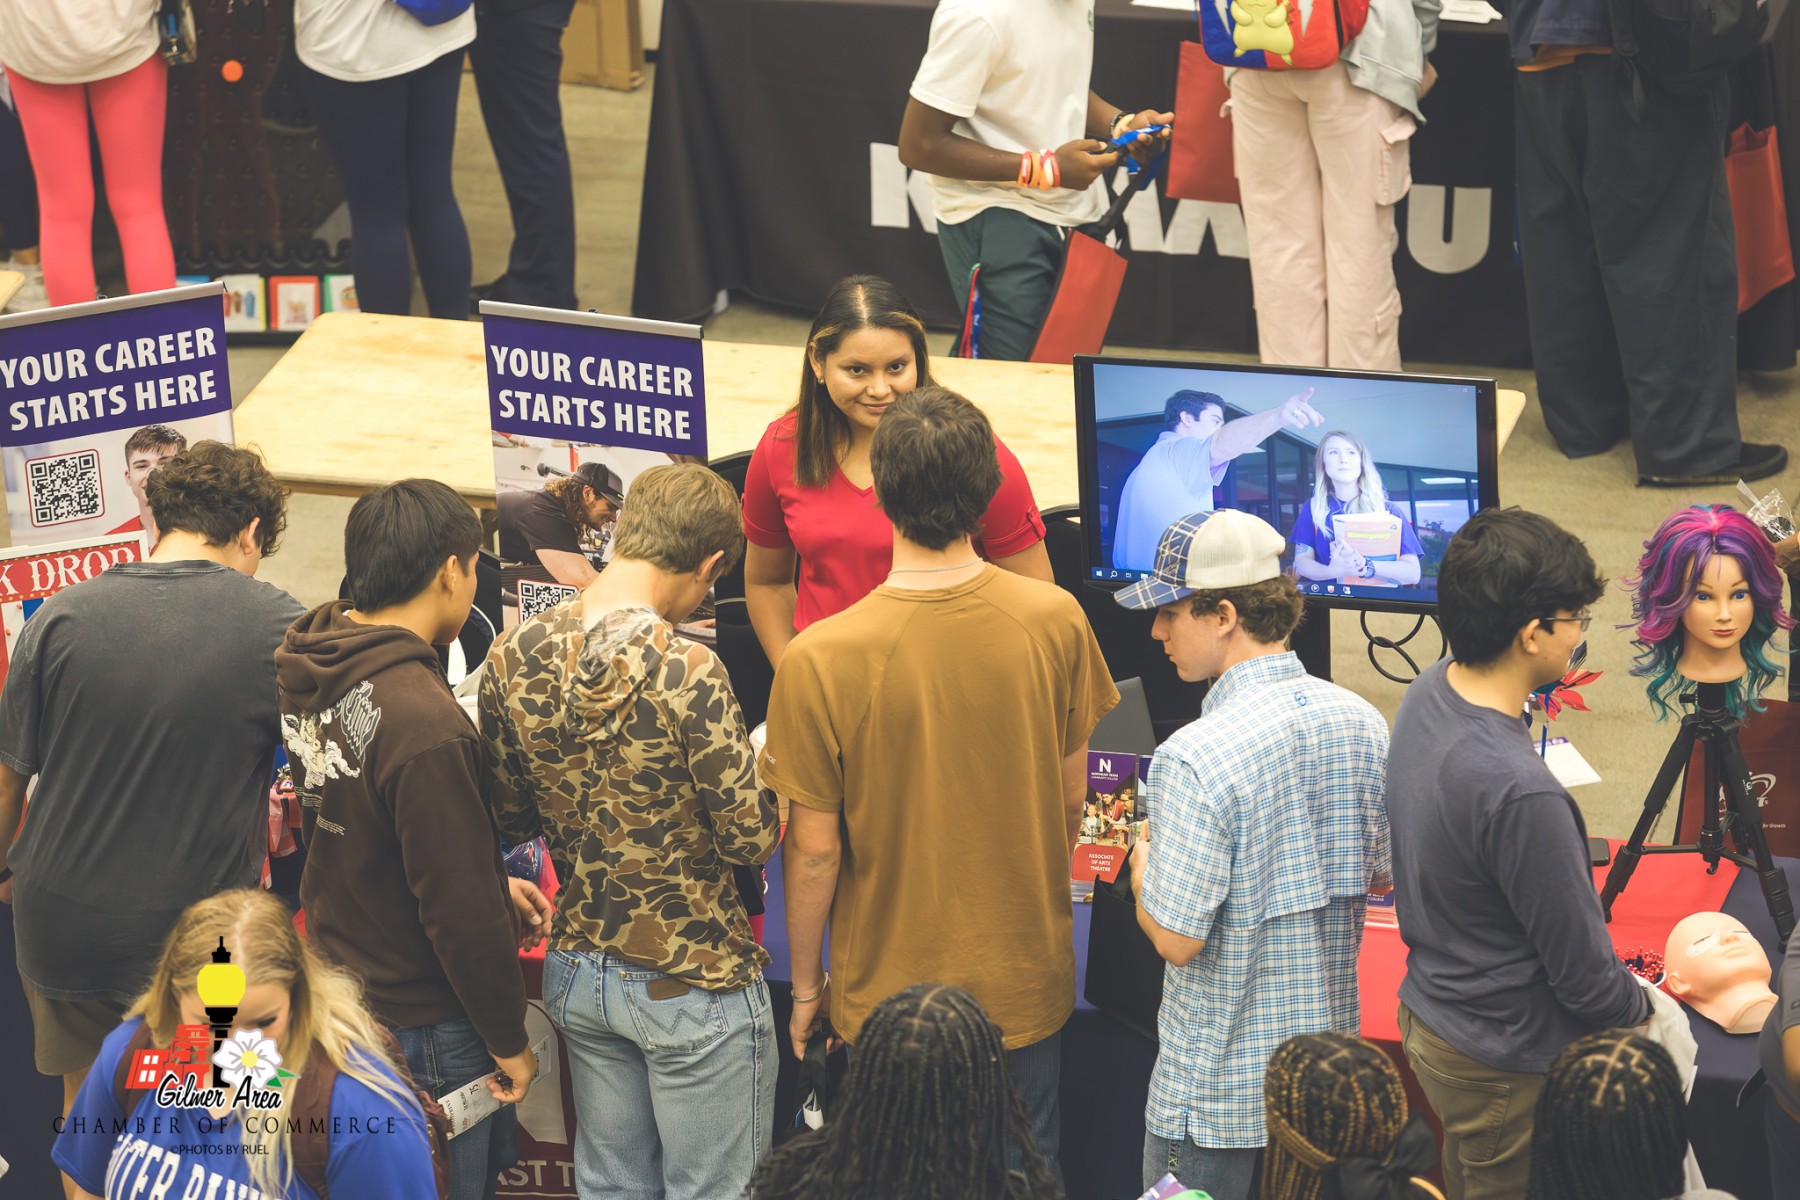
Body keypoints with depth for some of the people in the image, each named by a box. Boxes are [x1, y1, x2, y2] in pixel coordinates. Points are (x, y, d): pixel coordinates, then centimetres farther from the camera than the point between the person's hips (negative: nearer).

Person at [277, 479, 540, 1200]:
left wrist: (487, 880, 15)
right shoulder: (422, 721, -30)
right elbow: (461, 912, -24)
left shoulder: (310, 670, -2)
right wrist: (509, 1041, -11)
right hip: (421, 1024, -8)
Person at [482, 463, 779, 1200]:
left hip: (576, 970, 6)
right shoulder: (686, 673, -23)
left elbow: (511, 817, 6)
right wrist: (764, 767, 2)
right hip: (693, 978, -6)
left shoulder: (514, 657, -5)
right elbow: (750, 839, -17)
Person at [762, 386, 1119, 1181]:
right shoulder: (1055, 622, -13)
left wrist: (805, 987, 3)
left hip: (890, 992, -2)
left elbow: (814, 849, -13)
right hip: (1027, 981, 2)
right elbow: (1072, 798, 0)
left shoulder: (819, 661, -22)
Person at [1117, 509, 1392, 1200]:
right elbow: (1384, 877, 11)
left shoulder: (1193, 760, -25)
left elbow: (1177, 938, -21)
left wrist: (1141, 866, -2)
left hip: (1218, 1098, -7)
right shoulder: (1361, 723, -2)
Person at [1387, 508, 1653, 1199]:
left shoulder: (1427, 694, -6)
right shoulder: (1519, 792, -34)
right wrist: (1642, 1007, -4)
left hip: (1427, 1012, 9)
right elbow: (1583, 974, -23)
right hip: (1505, 1065, -9)